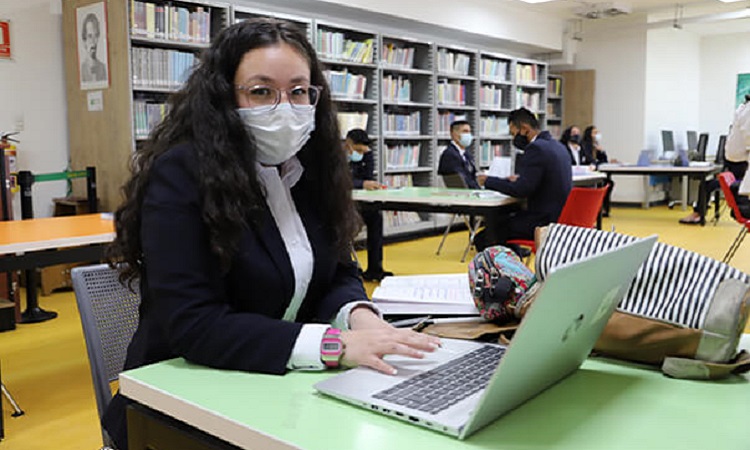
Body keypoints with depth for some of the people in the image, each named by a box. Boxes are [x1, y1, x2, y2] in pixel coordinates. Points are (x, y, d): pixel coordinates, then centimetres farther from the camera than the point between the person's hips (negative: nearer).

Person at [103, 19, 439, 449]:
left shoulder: (312, 167, 2)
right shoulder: (180, 175, -17)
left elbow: (338, 272, 8)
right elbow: (192, 324, -24)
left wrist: (358, 315, -16)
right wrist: (335, 344, -31)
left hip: (285, 391, 6)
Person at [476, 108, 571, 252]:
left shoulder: (536, 148, -17)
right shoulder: (557, 146, 12)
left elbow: (521, 190, -20)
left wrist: (488, 181, -9)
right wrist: (519, 179, 16)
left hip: (546, 222, -10)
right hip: (559, 216, 10)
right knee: (500, 215, 19)